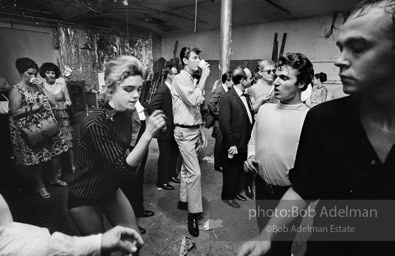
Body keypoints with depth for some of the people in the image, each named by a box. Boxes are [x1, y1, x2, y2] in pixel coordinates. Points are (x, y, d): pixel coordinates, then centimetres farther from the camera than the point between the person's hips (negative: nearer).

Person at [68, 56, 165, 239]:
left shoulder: (126, 115, -7)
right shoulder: (95, 124, -31)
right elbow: (124, 167, -32)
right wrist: (148, 134, -41)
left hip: (111, 190, 6)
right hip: (85, 198, -6)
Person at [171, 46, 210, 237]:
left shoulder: (191, 80, 15)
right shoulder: (180, 79, -11)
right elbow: (193, 100, -27)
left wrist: (201, 133, 17)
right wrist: (204, 76, -19)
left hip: (193, 130, 8)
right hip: (184, 132, -8)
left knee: (186, 168, 17)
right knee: (195, 172, -9)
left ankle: (183, 200, 33)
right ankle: (193, 213, 4)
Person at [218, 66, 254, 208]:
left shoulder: (246, 96, 9)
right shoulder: (227, 98, -17)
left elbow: (250, 118, 11)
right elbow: (224, 123, -20)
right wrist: (231, 144, -19)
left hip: (245, 143, 8)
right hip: (234, 145, -7)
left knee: (241, 170, 20)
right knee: (231, 171, 9)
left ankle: (236, 191, 41)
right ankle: (227, 196, 29)